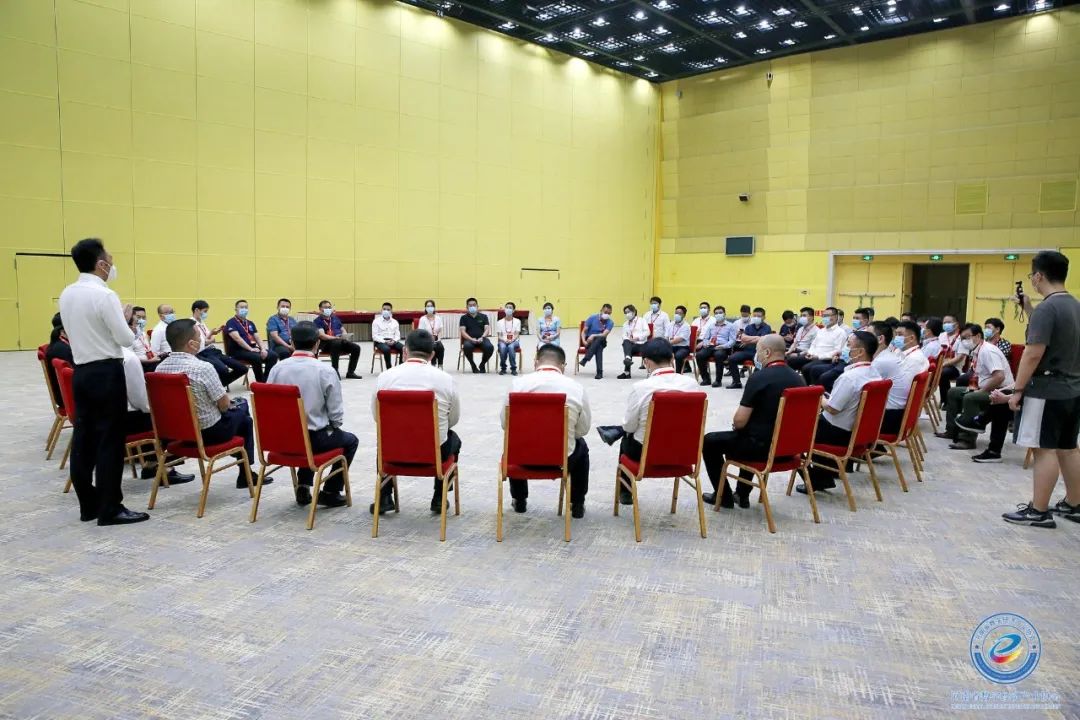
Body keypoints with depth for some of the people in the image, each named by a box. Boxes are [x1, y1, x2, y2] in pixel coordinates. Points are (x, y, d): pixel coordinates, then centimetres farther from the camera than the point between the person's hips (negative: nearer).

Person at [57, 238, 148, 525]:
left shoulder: (66, 294, 9)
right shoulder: (104, 295, -15)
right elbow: (126, 339, -14)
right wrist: (125, 318, 5)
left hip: (81, 371, 8)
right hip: (106, 373, -8)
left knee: (83, 438, 10)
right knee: (109, 440, -3)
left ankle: (88, 504, 18)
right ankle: (110, 509, 1)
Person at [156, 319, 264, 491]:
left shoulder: (160, 368, -4)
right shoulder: (203, 368, -25)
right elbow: (224, 405, -17)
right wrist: (234, 403, 7)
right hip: (209, 432, -7)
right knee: (242, 411, 21)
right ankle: (246, 474, 26)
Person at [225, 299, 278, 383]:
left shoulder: (250, 323, 20)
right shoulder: (231, 322, -3)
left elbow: (257, 338, 13)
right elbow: (237, 338, -17)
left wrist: (263, 349, -7)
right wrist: (251, 349, -24)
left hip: (252, 349, 7)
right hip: (238, 351, -7)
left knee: (273, 356, -15)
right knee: (257, 357, -34)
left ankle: (266, 380, -11)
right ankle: (260, 383, -19)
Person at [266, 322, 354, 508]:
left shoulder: (277, 369, -6)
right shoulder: (326, 371, -16)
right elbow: (336, 414, -11)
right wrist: (333, 426, 11)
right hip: (314, 438, -5)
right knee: (350, 441, 24)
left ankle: (303, 486, 26)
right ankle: (330, 492, 18)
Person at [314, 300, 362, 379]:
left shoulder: (335, 318, 22)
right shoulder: (318, 321, 2)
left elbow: (343, 330, 22)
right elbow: (322, 336, -12)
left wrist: (345, 336, -4)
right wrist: (336, 338, -25)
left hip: (340, 341, 6)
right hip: (326, 343, -6)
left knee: (356, 348, -15)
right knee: (336, 343, -39)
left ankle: (350, 372, -6)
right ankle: (335, 372, -32)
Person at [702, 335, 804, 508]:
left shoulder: (759, 377, -18)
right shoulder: (798, 379, 2)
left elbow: (739, 422, -18)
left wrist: (735, 424, 6)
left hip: (761, 446, -7)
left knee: (709, 441, 14)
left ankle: (724, 496, 22)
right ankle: (742, 495, 37)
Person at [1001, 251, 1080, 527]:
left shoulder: (1046, 308, -17)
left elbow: (1034, 353, -22)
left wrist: (1018, 390, -16)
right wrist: (1028, 309, 20)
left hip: (1046, 390, -9)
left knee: (1045, 449, -4)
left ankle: (1038, 511, 1)